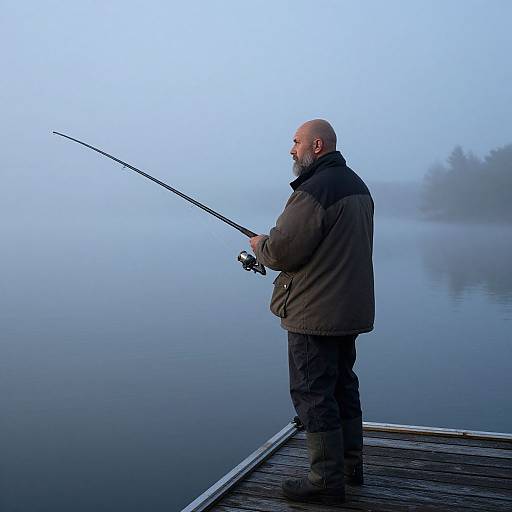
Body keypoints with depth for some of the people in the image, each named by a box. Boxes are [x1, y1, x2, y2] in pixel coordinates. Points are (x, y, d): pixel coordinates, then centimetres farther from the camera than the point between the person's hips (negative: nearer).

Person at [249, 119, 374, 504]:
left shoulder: (315, 189, -18)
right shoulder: (357, 185, 14)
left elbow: (283, 250, -21)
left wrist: (261, 245, 2)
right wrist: (274, 246, 18)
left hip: (315, 313, -10)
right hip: (351, 309, 10)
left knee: (313, 393, -1)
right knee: (343, 386, 18)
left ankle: (327, 480, 7)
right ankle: (351, 465, 30)